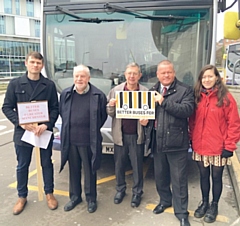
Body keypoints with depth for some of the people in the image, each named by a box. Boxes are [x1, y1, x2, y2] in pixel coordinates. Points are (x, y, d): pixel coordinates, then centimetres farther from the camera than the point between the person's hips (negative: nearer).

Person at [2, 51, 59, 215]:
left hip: (44, 131, 0)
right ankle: (22, 197, 32)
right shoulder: (15, 84, -1)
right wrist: (20, 122, -16)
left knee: (47, 163, 12)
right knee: (22, 166, 12)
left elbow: (55, 108, -1)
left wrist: (47, 125, -17)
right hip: (22, 131, 0)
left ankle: (49, 193, 31)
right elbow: (7, 107, -1)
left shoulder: (49, 85, 0)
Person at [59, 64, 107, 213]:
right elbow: (62, 113, 15)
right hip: (70, 140, 4)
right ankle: (75, 196, 36)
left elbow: (103, 116, 1)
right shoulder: (66, 94, 4)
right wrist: (69, 129, 10)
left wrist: (93, 130, 3)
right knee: (74, 170, 17)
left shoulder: (98, 95, -7)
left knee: (90, 171, 10)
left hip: (88, 141, -3)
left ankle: (91, 198, 29)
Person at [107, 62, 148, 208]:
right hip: (120, 134, 2)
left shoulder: (145, 92, -3)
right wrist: (111, 106, -18)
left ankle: (137, 192, 27)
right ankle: (120, 189, 33)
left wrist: (146, 121, -16)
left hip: (137, 135, -1)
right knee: (119, 164, 14)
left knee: (137, 166, 10)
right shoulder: (115, 90, 1)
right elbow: (110, 113, 3)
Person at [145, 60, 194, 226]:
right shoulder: (153, 91, 12)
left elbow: (187, 110, -19)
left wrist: (164, 101, -20)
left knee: (179, 180, 5)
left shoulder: (185, 90, -4)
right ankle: (165, 200, 42)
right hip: (157, 141, 5)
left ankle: (181, 212, 21)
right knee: (160, 176, 20)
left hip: (176, 142, -5)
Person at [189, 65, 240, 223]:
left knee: (216, 177, 12)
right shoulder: (197, 97, 5)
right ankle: (205, 202, 37)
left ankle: (214, 206, 32)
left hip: (218, 148, -4)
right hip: (199, 147, 4)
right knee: (204, 176, 18)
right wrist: (192, 139, 7)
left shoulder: (226, 97, -10)